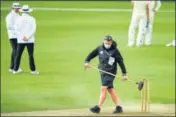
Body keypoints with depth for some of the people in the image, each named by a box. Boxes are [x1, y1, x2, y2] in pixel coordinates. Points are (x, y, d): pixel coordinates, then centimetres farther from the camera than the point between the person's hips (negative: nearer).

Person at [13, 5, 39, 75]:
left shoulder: (19, 19, 1)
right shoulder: (32, 19, -1)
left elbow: (17, 29, -4)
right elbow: (33, 29, -8)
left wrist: (23, 37, -8)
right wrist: (27, 37, -11)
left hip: (21, 40, 1)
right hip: (30, 41, -1)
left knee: (18, 55, 6)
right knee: (30, 55, 1)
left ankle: (15, 70, 6)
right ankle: (33, 70, -2)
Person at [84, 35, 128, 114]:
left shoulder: (115, 51, -8)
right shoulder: (100, 48, 5)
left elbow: (121, 62, -5)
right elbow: (92, 54, 12)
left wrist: (124, 74, -6)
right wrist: (87, 61, -7)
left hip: (110, 72, -6)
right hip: (102, 72, 6)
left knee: (103, 89, -13)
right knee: (111, 90, 8)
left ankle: (98, 107, -14)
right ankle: (118, 107, 14)